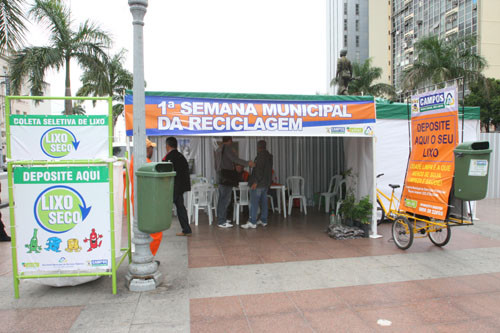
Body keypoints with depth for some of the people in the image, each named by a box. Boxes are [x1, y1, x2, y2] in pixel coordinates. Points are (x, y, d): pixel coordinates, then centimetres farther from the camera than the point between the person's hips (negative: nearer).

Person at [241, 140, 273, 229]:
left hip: (258, 183, -9)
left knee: (254, 202, -7)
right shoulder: (269, 156, 14)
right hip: (266, 183, 9)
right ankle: (263, 220, 18)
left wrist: (255, 182, -21)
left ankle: (252, 222, -7)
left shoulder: (261, 156, -14)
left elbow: (259, 170, -21)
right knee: (263, 202, 13)